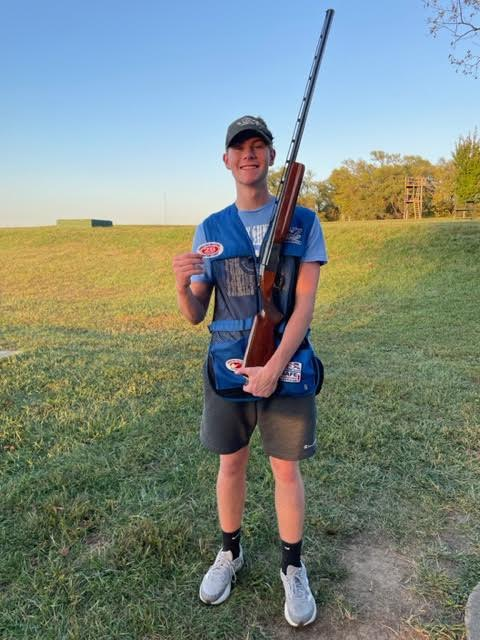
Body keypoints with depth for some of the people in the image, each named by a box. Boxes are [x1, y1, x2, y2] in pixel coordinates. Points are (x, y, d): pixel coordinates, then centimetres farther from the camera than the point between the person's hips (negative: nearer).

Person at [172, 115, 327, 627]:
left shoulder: (304, 222, -1)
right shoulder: (210, 229, 3)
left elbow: (304, 304, -8)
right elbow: (195, 315, 3)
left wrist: (274, 368, -17)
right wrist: (181, 284, -19)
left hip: (287, 366, -1)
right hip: (227, 367, 2)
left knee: (287, 470, 10)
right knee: (231, 463, 16)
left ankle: (293, 568, 32)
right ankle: (229, 553, 39)